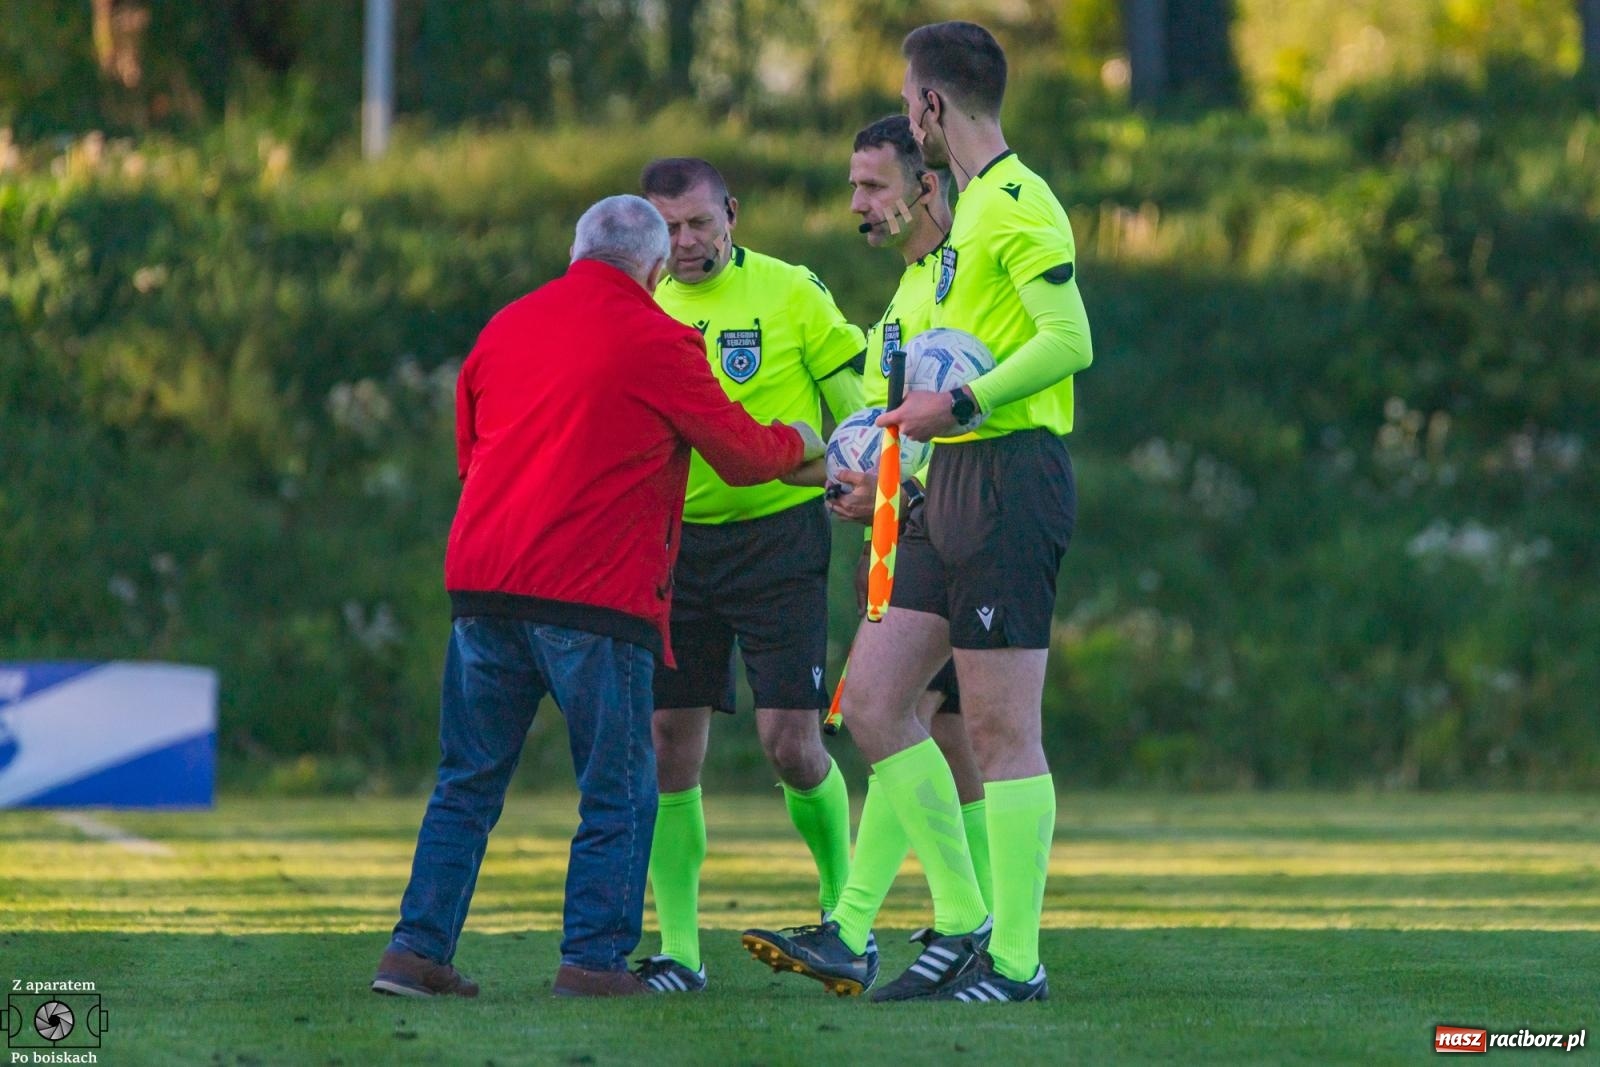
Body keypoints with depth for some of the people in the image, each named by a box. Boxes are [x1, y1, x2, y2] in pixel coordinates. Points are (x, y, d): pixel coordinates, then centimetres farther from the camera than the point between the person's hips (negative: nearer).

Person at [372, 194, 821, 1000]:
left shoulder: (507, 325, 14)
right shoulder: (657, 341, -3)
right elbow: (742, 455, 7)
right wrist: (799, 444, 28)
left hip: (481, 580, 5)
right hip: (594, 595, -5)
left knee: (467, 783, 11)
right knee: (618, 790, 5)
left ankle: (418, 948, 6)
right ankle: (594, 957, 1)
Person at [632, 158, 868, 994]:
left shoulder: (790, 292, -1)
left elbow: (854, 405, 1)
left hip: (778, 535, -3)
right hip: (678, 541, 3)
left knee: (791, 744, -8)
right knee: (667, 743, -3)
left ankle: (841, 897, 17)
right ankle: (677, 950, 3)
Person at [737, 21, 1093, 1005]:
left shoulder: (1019, 203, -11)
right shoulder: (974, 206, 20)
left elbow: (1069, 339, -20)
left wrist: (963, 403, -23)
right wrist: (906, 440, 23)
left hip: (1011, 478, -10)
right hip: (955, 483, 10)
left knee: (1001, 728, -7)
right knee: (872, 701, 7)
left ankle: (1015, 960, -4)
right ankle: (961, 922, 12)